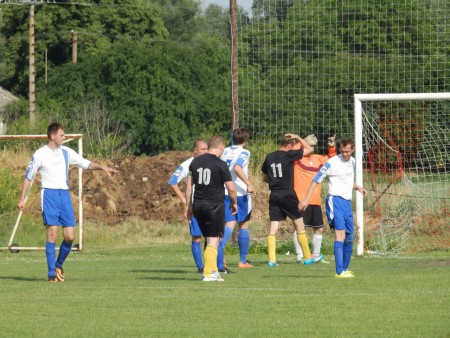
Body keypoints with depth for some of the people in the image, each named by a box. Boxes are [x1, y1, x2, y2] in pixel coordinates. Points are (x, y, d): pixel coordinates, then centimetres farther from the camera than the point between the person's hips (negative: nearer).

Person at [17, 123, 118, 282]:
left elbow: (85, 163, 16)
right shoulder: (40, 154, -1)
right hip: (49, 194, -4)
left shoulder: (66, 152, 11)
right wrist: (22, 199, 2)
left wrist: (102, 167, 1)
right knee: (52, 234, -11)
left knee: (69, 236, -4)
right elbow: (28, 176, 5)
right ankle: (52, 273, -7)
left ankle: (59, 265, 20)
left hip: (64, 194, 4)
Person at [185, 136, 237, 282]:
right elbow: (231, 188, -7)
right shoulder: (220, 164, -9)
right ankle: (209, 274, -4)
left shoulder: (195, 162, 8)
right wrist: (234, 203, 10)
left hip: (198, 205, 6)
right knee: (213, 241, -1)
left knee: (209, 239, 16)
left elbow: (189, 186, 10)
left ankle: (213, 271, 18)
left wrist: (189, 206, 16)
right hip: (215, 205, -6)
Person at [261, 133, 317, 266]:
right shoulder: (289, 155, -7)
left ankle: (272, 259, -8)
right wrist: (298, 138, 12)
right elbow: (310, 149, 3)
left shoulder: (269, 157, 8)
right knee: (299, 225, 7)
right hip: (288, 194, -4)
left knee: (273, 228, 2)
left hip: (274, 195, 4)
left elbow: (264, 178, 19)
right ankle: (308, 257, 13)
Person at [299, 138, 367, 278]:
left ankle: (345, 269, 29)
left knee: (349, 238, 13)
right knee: (340, 233, -19)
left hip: (347, 202, 8)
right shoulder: (332, 162, -10)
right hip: (335, 200, -8)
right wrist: (306, 198, -13)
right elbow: (316, 180, -7)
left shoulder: (352, 162, 13)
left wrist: (357, 187, 11)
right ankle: (339, 272, -25)